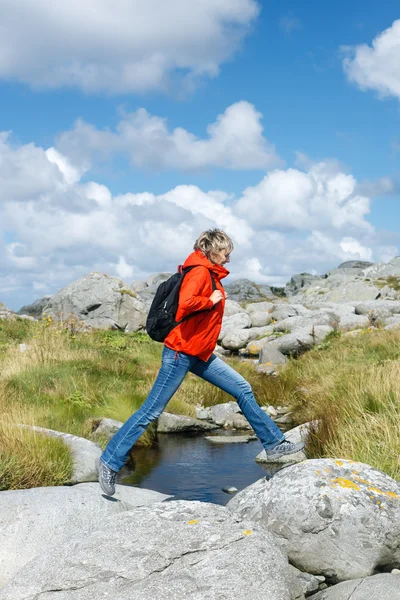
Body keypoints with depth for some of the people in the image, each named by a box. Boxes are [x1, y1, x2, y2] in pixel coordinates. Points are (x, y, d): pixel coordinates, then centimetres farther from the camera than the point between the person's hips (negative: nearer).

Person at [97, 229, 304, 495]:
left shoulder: (211, 275, 14)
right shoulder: (200, 272, -15)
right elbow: (185, 304, -30)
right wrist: (211, 301, -17)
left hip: (201, 355, 10)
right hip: (181, 353, -10)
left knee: (243, 389, 9)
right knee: (152, 410, -5)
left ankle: (274, 443, 18)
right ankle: (110, 461, 4)